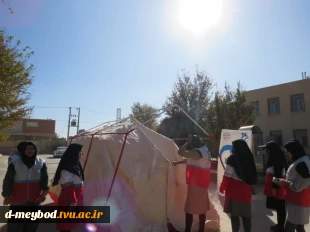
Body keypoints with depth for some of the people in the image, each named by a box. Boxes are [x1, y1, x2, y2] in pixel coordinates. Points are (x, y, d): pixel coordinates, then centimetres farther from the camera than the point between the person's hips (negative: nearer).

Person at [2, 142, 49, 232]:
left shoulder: (41, 162, -2)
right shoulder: (15, 163, -6)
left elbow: (44, 178, -1)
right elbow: (8, 180, -2)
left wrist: (44, 192, -9)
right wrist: (7, 195, -1)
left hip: (35, 198, 2)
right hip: (18, 198, -1)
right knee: (15, 221, 6)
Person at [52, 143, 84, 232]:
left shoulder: (75, 164, 9)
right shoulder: (68, 167, -21)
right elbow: (68, 187, -23)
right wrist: (72, 201, -22)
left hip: (76, 197, 9)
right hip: (68, 199, -9)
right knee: (66, 223, 4)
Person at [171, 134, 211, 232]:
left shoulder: (197, 152, -21)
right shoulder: (204, 150, 12)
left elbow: (181, 152, -29)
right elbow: (190, 160, 23)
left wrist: (188, 142, -16)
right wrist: (178, 162, 23)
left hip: (196, 184, -10)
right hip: (202, 183, 10)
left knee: (189, 209, -2)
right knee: (201, 208, 17)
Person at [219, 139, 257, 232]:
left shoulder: (232, 158, -11)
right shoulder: (249, 157, 6)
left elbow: (228, 175, -14)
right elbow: (253, 175, 13)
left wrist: (222, 187, -4)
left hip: (234, 189, -6)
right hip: (246, 189, 6)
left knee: (234, 214, 5)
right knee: (246, 214, 14)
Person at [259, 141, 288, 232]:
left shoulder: (277, 159, -18)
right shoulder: (275, 158, 12)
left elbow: (278, 175, -22)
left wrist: (275, 187, -20)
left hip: (277, 188, -9)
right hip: (276, 187, 9)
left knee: (280, 208, 2)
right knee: (279, 208, 17)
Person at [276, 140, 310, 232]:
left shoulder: (302, 163, -21)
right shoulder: (299, 162, 12)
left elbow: (299, 185, -24)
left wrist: (285, 182, -12)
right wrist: (286, 181, 8)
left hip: (298, 203, -10)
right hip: (297, 201, 10)